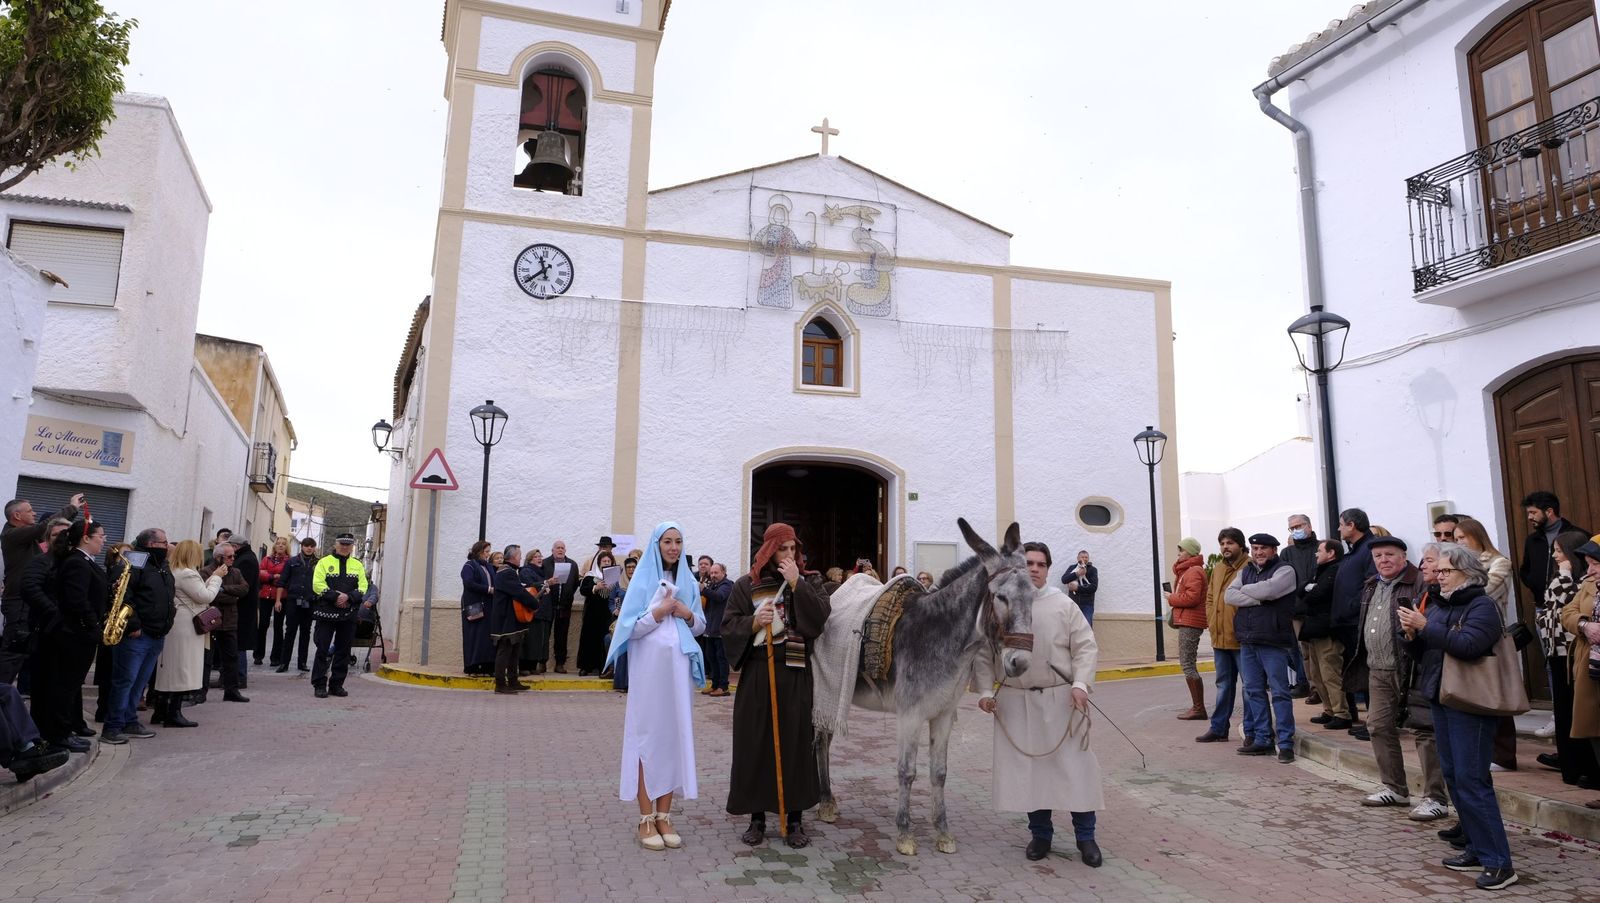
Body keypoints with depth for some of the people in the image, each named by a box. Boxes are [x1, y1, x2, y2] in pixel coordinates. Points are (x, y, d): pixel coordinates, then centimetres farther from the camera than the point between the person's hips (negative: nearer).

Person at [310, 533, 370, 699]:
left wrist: (348, 596, -14)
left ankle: (337, 684, 15)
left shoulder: (358, 565, 11)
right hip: (326, 612, -3)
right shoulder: (324, 562, 3)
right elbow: (318, 585, -9)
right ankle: (319, 685, 3)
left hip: (349, 615, 3)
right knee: (322, 649, -3)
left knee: (343, 651, 7)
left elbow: (363, 588, 3)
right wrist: (336, 596, -18)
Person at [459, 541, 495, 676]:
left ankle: (486, 665, 3)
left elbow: (494, 583, 18)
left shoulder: (487, 566, 18)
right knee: (475, 636, -5)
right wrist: (488, 589, -18)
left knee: (487, 636, 2)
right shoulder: (469, 566, -3)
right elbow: (469, 583, -16)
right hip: (474, 606, -6)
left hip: (488, 606, 6)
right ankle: (472, 665, 0)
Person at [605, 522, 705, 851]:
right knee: (648, 736, -2)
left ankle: (664, 815, 13)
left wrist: (688, 615, -5)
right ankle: (646, 819, 4)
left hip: (679, 669, 4)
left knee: (674, 735, 5)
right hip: (649, 669, -4)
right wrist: (657, 613, -17)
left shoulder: (689, 582, 10)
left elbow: (701, 626, 14)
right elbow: (629, 628, -6)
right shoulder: (643, 579, -2)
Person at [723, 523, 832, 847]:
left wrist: (796, 584, -12)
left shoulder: (804, 585, 8)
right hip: (757, 674, -1)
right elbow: (728, 626, 1)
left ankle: (795, 818, 15)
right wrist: (754, 622, -17)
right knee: (755, 744, 3)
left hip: (795, 676, 1)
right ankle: (757, 817, 17)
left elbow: (821, 616, -7)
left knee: (795, 743, 3)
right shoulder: (747, 585, 4)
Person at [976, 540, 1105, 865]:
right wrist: (985, 690, -4)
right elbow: (984, 655, 5)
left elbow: (1085, 647, 0)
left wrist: (1080, 683, -14)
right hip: (1015, 701, 1)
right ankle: (1040, 833, 23)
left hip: (1061, 699, 0)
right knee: (1026, 766, 6)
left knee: (1074, 764, 3)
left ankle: (1085, 836, 17)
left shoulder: (1064, 605, 2)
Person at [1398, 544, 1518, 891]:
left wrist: (1425, 627, -24)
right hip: (1441, 699, 8)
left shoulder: (1483, 606, -10)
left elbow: (1468, 645, -26)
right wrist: (1411, 635, -4)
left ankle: (1499, 863, -2)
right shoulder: (1438, 606, 12)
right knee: (1454, 777, 12)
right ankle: (1478, 849, 23)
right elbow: (1422, 653, 15)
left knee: (1471, 780, -8)